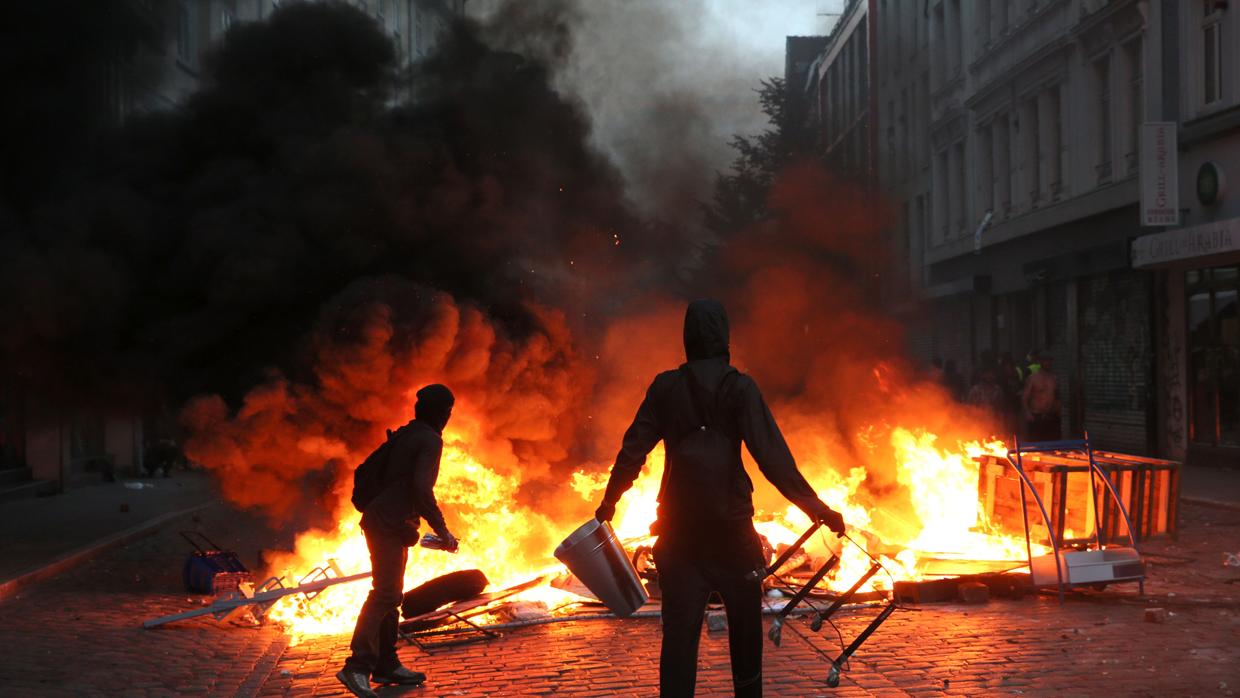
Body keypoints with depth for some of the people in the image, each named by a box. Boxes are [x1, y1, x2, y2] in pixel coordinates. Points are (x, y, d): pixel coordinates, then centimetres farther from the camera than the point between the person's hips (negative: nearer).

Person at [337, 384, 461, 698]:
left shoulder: (404, 436, 17)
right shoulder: (429, 440, -10)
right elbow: (422, 488, -21)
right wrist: (442, 530, -16)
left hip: (380, 520, 10)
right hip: (391, 524, -10)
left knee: (389, 594, 15)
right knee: (385, 594, -14)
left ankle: (386, 664, 21)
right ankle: (357, 666, -21)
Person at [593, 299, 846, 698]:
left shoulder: (666, 387, 1)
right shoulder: (739, 388, -6)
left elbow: (633, 450, 4)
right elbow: (772, 457, -12)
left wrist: (609, 502, 17)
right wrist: (817, 509, -10)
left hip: (679, 528, 2)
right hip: (730, 526, -2)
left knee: (679, 630, 2)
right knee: (745, 623, 15)